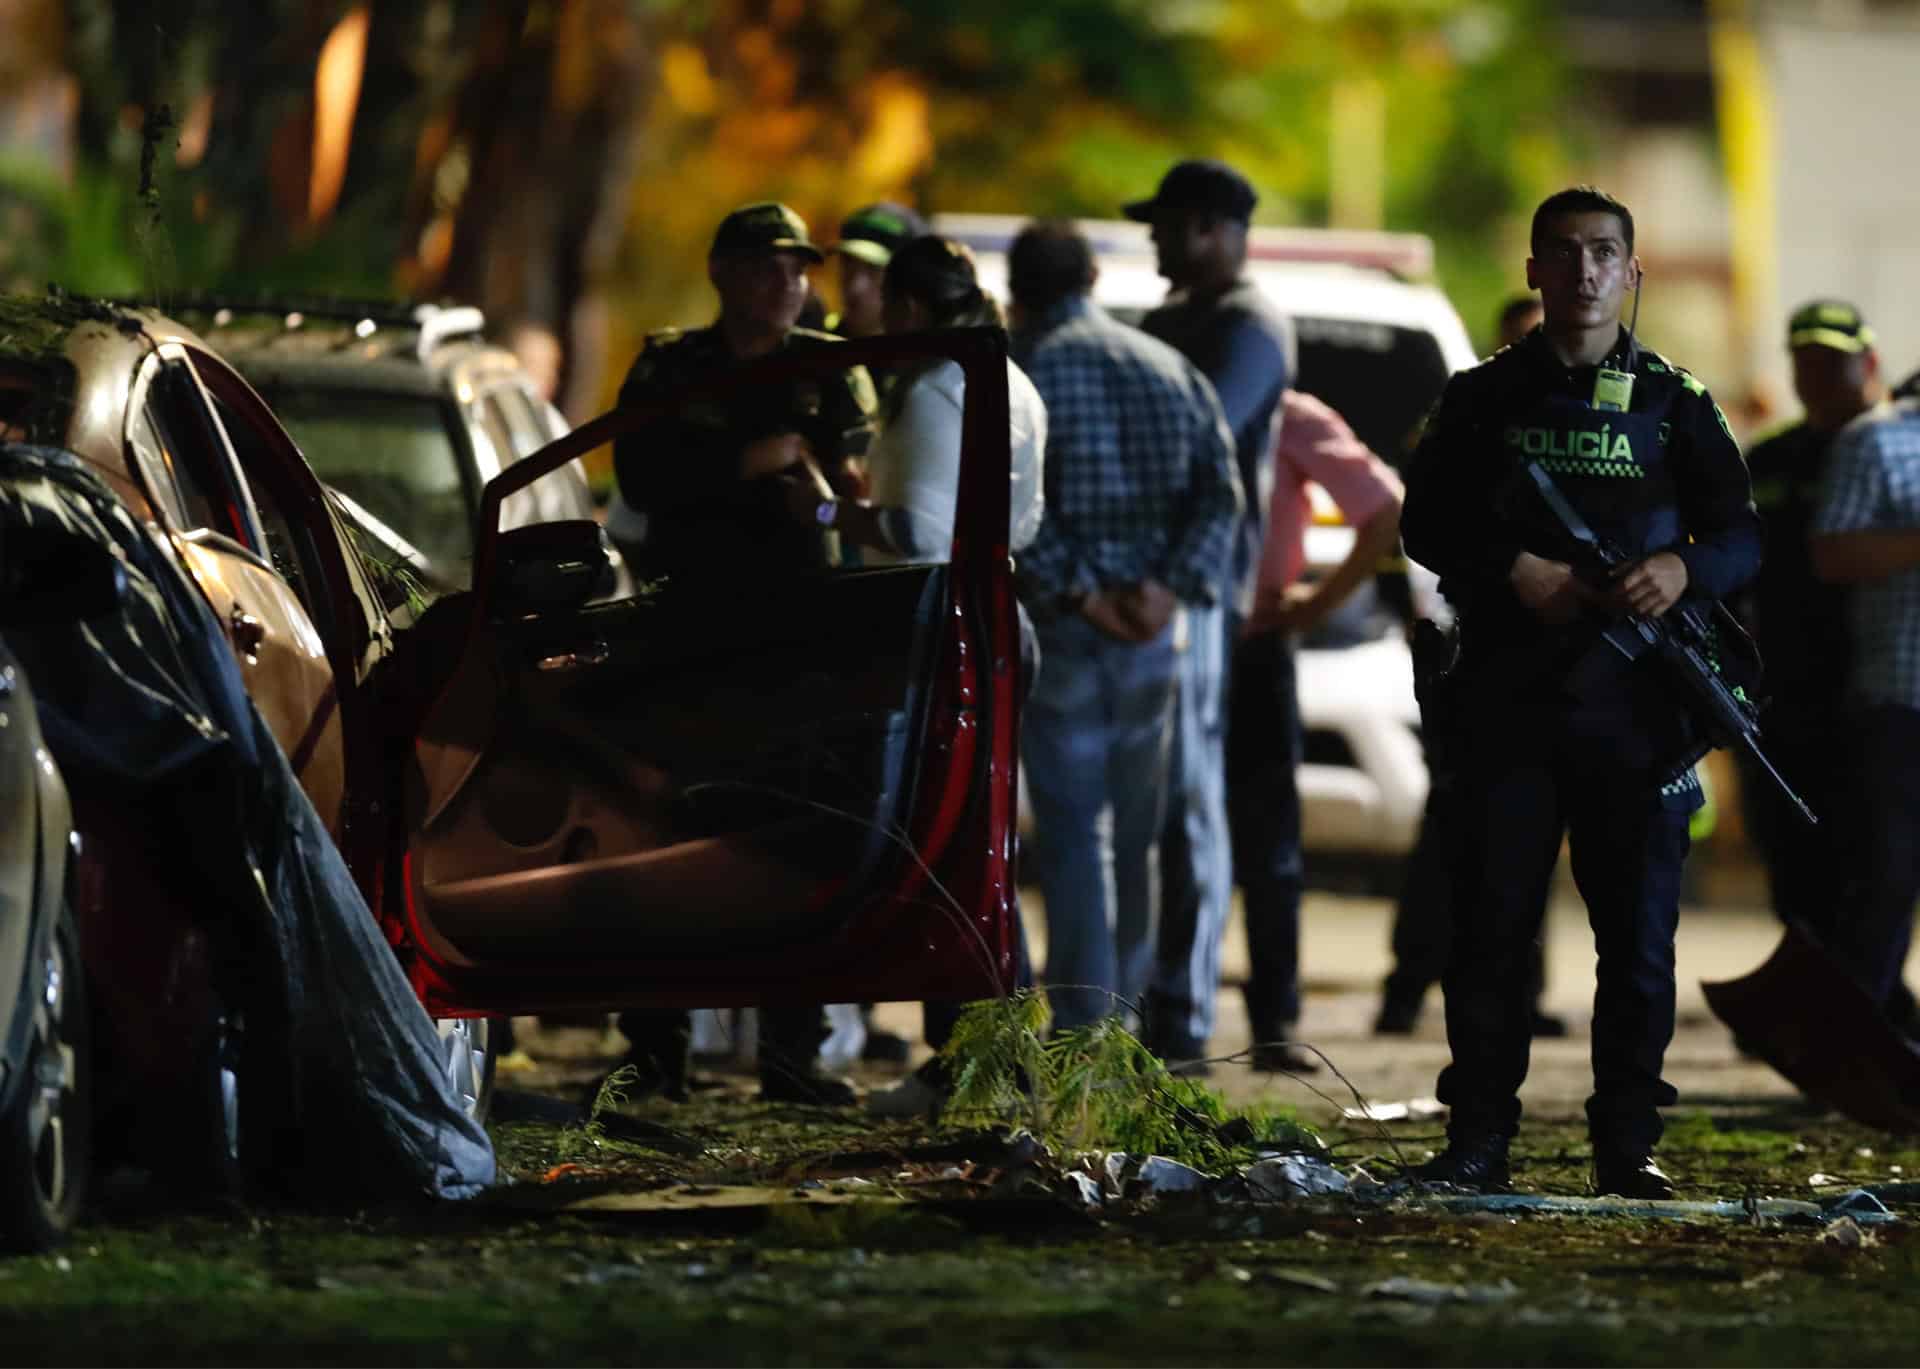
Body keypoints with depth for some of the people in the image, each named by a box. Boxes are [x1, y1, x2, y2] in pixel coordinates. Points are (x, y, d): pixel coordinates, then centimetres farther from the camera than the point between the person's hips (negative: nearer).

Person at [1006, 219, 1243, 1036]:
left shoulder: (1021, 372, -4)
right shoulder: (1172, 370, 11)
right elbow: (1220, 490, 2)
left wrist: (1077, 592, -15)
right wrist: (1172, 584, -8)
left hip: (1061, 630, -4)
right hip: (1152, 630, 5)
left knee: (1073, 831, -5)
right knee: (1136, 832, 16)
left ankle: (1082, 1031, -10)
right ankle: (1123, 1008, 24)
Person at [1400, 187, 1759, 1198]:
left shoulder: (1675, 405, 9)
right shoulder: (1483, 399, 10)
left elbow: (1741, 537, 8)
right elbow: (1424, 522, 6)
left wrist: (1685, 567, -14)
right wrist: (1515, 571, -12)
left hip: (1635, 706, 0)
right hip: (1506, 700, 0)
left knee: (1638, 933, 1)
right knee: (1491, 921, 0)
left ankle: (1627, 1143, 7)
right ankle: (1479, 1135, 5)